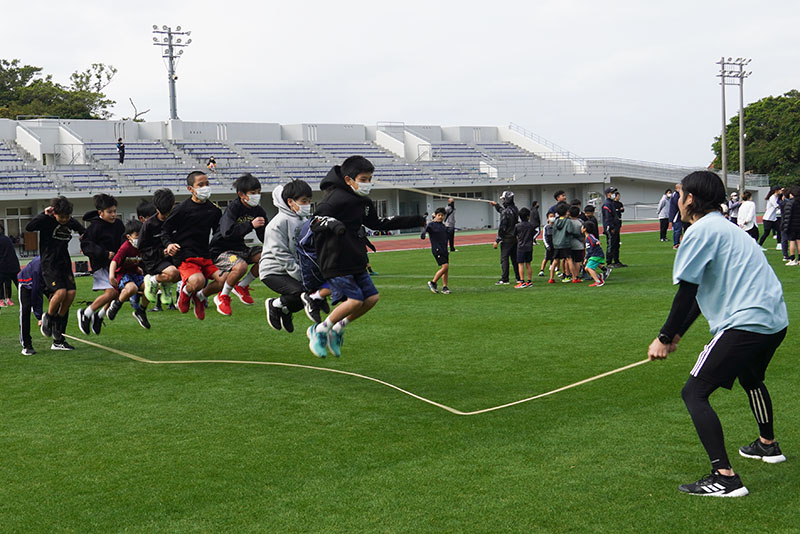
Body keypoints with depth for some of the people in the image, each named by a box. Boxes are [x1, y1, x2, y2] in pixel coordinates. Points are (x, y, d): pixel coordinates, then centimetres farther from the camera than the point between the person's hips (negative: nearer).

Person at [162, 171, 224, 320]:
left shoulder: (214, 210, 11)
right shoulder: (182, 209, -4)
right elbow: (165, 230, 3)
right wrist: (169, 245, -15)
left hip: (206, 257, 5)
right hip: (185, 257, -5)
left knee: (224, 279, -17)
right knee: (198, 281, -33)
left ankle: (200, 296, 13)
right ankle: (185, 291, 7)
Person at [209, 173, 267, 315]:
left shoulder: (258, 211, 2)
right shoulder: (233, 208, -18)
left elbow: (264, 237, 4)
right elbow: (228, 232, -32)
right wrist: (251, 225, -33)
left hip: (240, 248, 7)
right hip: (221, 250, -7)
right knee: (241, 266, -34)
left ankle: (242, 286, 9)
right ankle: (223, 297, -7)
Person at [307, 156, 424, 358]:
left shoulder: (364, 202, 13)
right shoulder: (336, 198, -15)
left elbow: (378, 224, 27)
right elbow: (316, 222, -21)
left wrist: (416, 221, 27)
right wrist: (333, 224, -44)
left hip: (356, 261, 9)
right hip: (336, 262, -9)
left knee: (371, 298, 3)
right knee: (355, 300, -15)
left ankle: (337, 328, 18)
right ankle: (320, 331, 4)